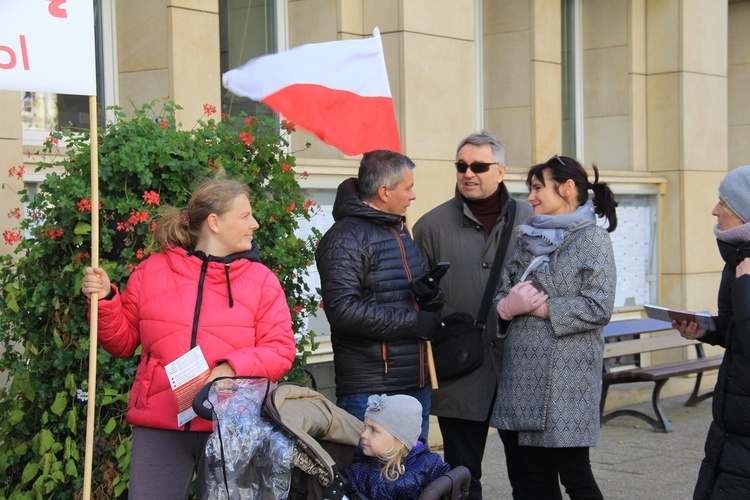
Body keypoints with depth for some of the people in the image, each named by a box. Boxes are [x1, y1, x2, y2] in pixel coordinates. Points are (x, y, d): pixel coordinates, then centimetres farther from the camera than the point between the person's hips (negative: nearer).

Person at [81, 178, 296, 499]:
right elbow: (122, 341, 12)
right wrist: (105, 300, -5)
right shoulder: (151, 271, 6)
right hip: (159, 427, 0)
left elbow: (281, 351, -2)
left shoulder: (260, 279, 4)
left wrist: (232, 369, -18)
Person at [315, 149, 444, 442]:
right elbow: (343, 309, -23)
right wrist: (414, 323, -17)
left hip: (416, 385, 9)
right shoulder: (346, 238, -11)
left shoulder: (401, 231, 19)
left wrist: (432, 295, 3)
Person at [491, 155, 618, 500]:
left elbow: (598, 307, -15)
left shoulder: (592, 240, -5)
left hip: (567, 377, -6)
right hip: (525, 374, 6)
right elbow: (500, 293, 10)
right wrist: (507, 306, -12)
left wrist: (542, 307, -13)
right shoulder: (527, 239, 15)